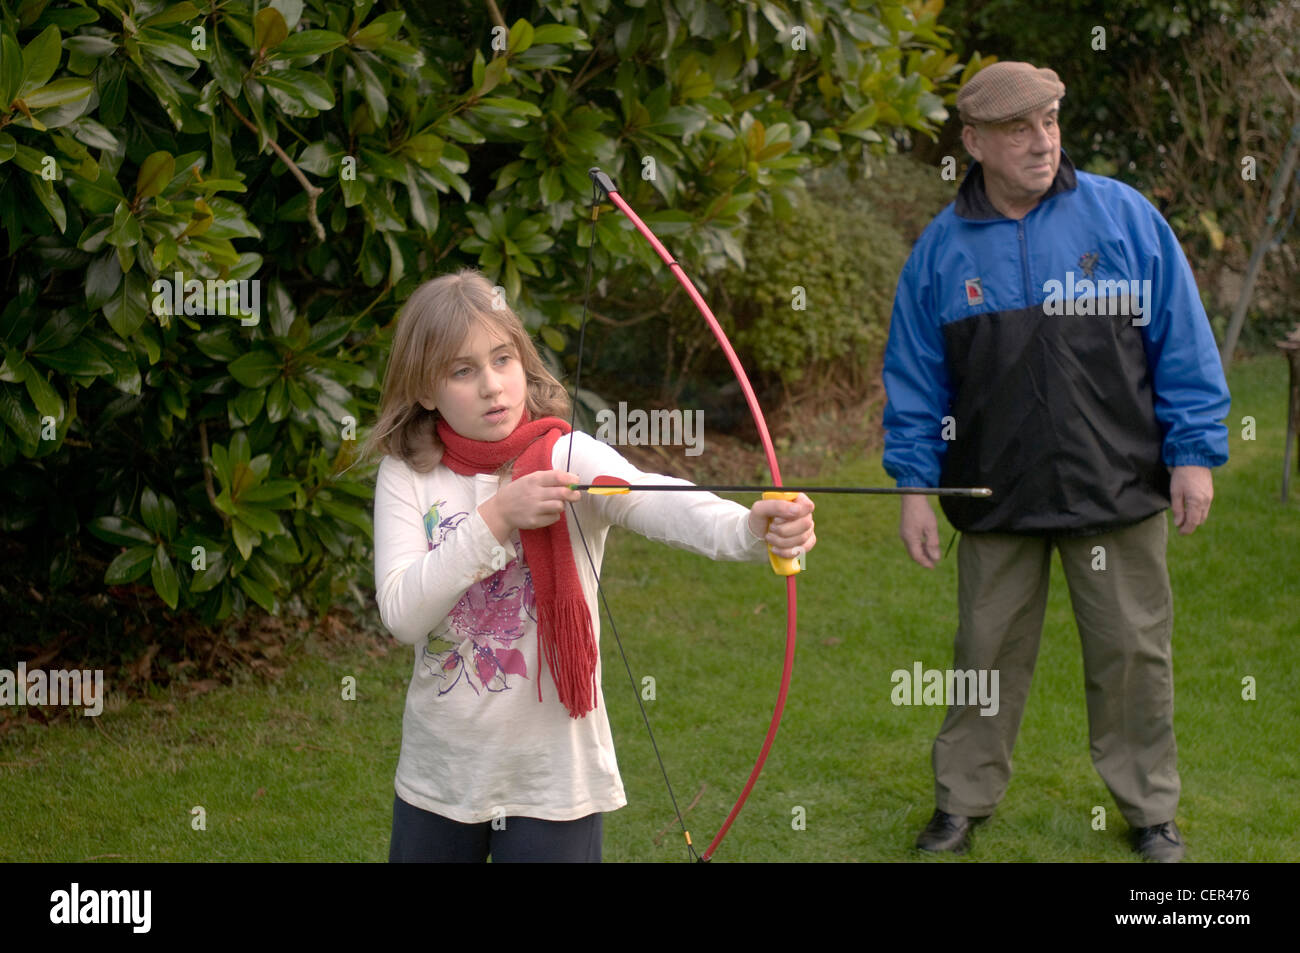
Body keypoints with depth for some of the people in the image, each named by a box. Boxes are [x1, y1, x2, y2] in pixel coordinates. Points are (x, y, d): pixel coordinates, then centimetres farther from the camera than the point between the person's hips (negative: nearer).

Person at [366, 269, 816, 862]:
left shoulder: (570, 458, -10)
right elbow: (400, 613, -16)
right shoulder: (407, 475, -4)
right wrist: (497, 518, -25)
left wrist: (753, 529, -50)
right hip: (437, 775, 2)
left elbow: (661, 504, -30)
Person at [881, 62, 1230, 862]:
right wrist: (914, 486, 2)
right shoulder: (944, 247, 1)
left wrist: (1195, 454, -3)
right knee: (989, 651, 11)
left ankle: (1150, 809, 24)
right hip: (997, 496, 1)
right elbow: (915, 378, 6)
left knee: (1133, 652, 8)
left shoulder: (1125, 217, -3)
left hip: (1119, 492, -1)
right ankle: (963, 801, 26)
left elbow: (1183, 345, 0)